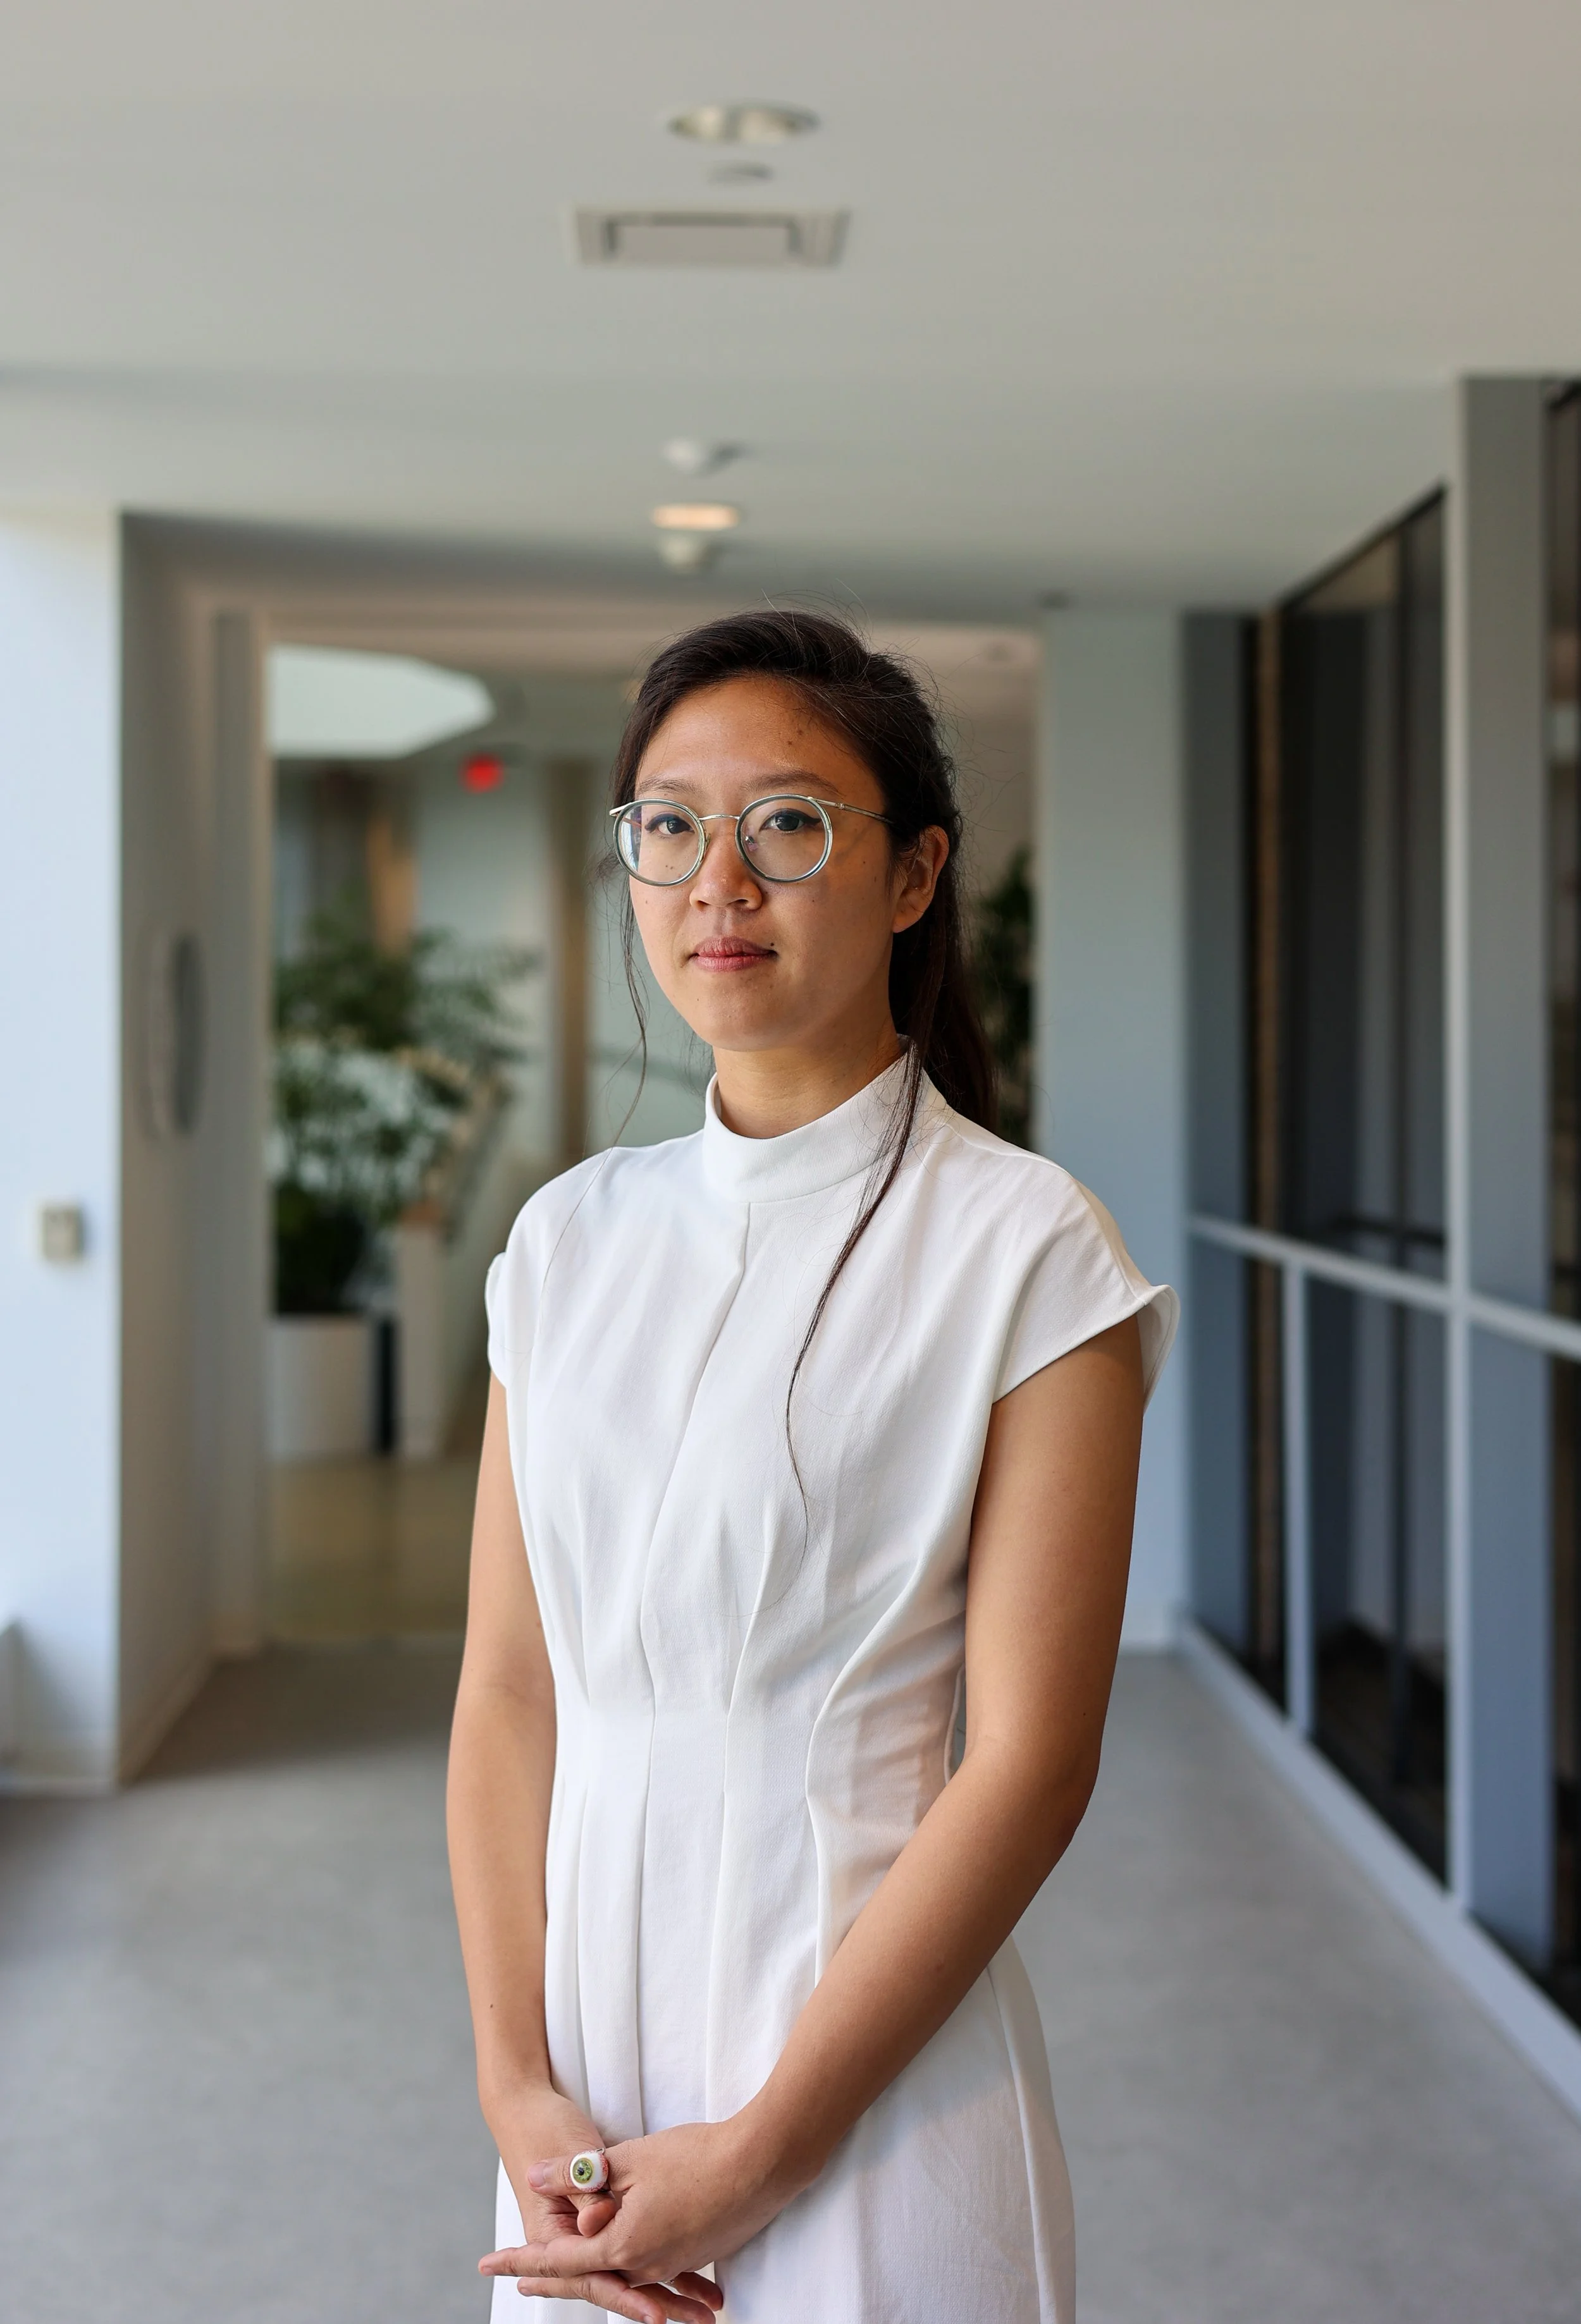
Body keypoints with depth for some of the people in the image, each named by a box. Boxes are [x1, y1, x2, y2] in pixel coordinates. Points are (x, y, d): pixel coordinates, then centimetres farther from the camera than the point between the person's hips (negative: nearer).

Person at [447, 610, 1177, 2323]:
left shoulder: (1024, 1250, -10)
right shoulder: (569, 1239, 4)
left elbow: (1029, 1763, -14)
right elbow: (507, 1688, 2)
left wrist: (754, 2154, -14)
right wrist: (521, 2089, -8)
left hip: (869, 2067, -4)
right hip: (590, 2051, 4)